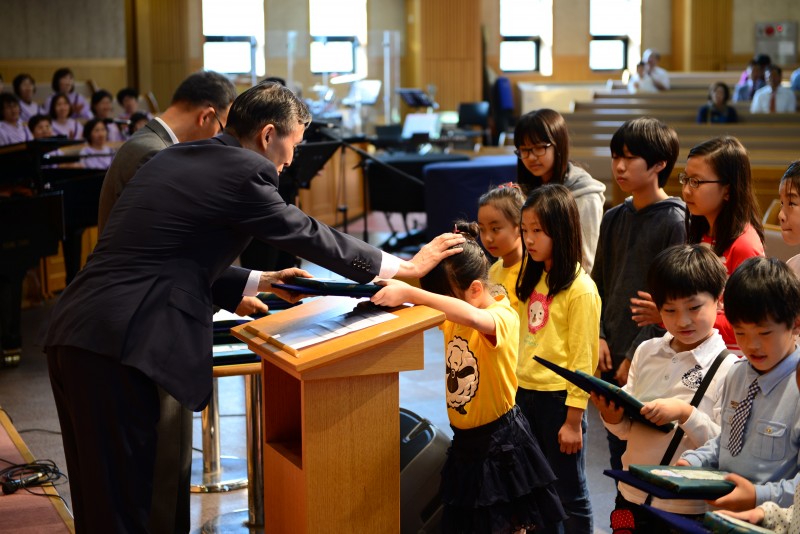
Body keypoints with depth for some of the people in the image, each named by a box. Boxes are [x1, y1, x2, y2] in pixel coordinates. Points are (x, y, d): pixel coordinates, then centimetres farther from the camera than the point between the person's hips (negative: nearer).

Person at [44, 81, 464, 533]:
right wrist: (407, 267, 13)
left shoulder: (172, 159, 18)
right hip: (116, 346, -9)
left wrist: (258, 281, 31)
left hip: (73, 333, 9)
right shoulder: (243, 172, -7)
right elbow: (310, 237, 1)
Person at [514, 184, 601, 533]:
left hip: (558, 398, -7)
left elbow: (583, 359, -15)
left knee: (569, 491, 6)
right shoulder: (532, 278, 8)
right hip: (526, 393, 7)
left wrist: (573, 420, -15)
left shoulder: (580, 289, -14)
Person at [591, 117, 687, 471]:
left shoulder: (673, 222, -10)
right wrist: (599, 336, 2)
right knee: (618, 452, 15)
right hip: (612, 361, 7)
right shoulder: (614, 219, 11)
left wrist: (637, 355, -14)